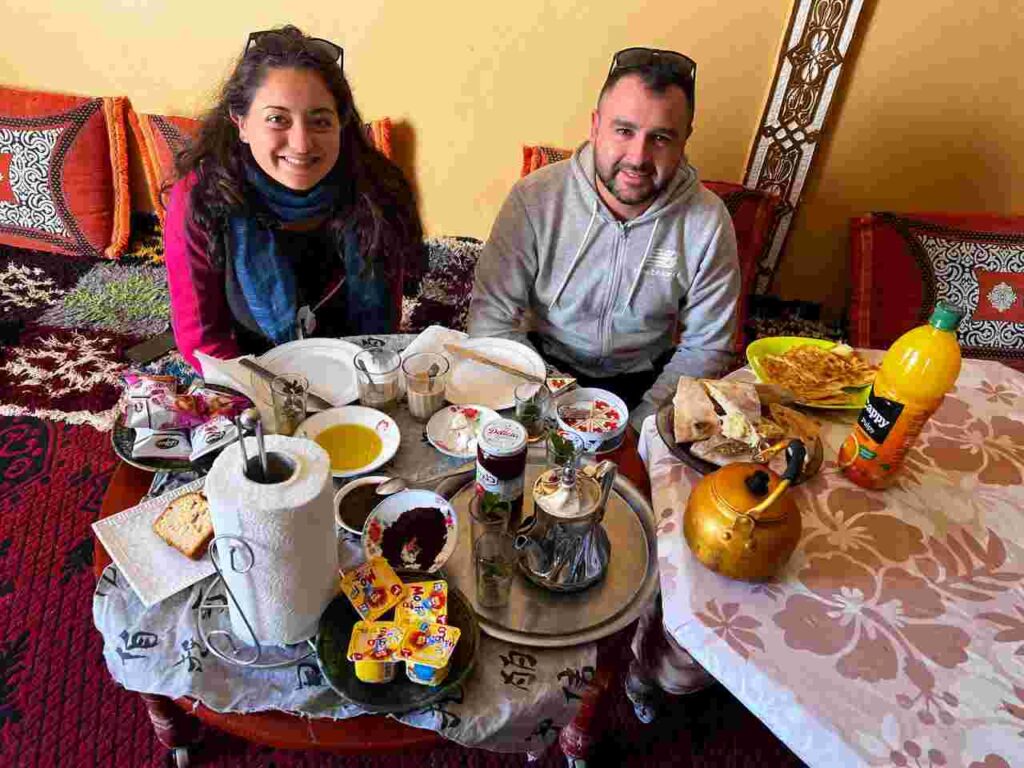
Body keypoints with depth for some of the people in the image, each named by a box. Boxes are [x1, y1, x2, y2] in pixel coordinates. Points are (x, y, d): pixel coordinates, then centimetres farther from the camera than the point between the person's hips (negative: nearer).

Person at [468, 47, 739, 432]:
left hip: (646, 380, 3)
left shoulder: (709, 223, -13)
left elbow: (705, 347, -4)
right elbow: (493, 317, -13)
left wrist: (641, 424, -17)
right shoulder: (534, 198, -15)